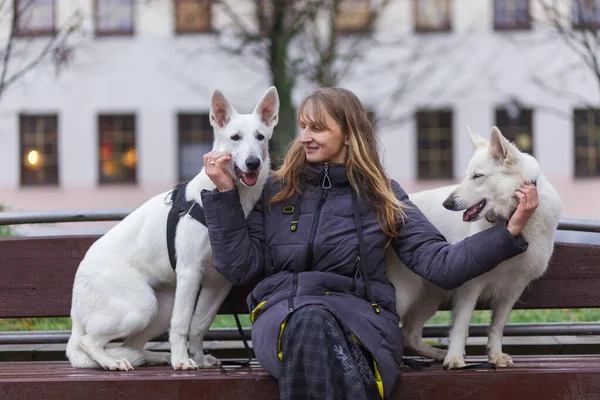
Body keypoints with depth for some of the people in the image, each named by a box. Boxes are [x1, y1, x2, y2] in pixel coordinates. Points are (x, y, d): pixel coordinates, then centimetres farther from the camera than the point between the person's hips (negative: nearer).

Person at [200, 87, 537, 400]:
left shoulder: (382, 196, 14)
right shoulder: (277, 191, 17)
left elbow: (440, 265, 5)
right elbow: (241, 267, 9)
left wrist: (511, 231, -5)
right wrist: (225, 193, 4)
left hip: (362, 312, -1)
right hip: (284, 312, 1)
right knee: (310, 322, -39)